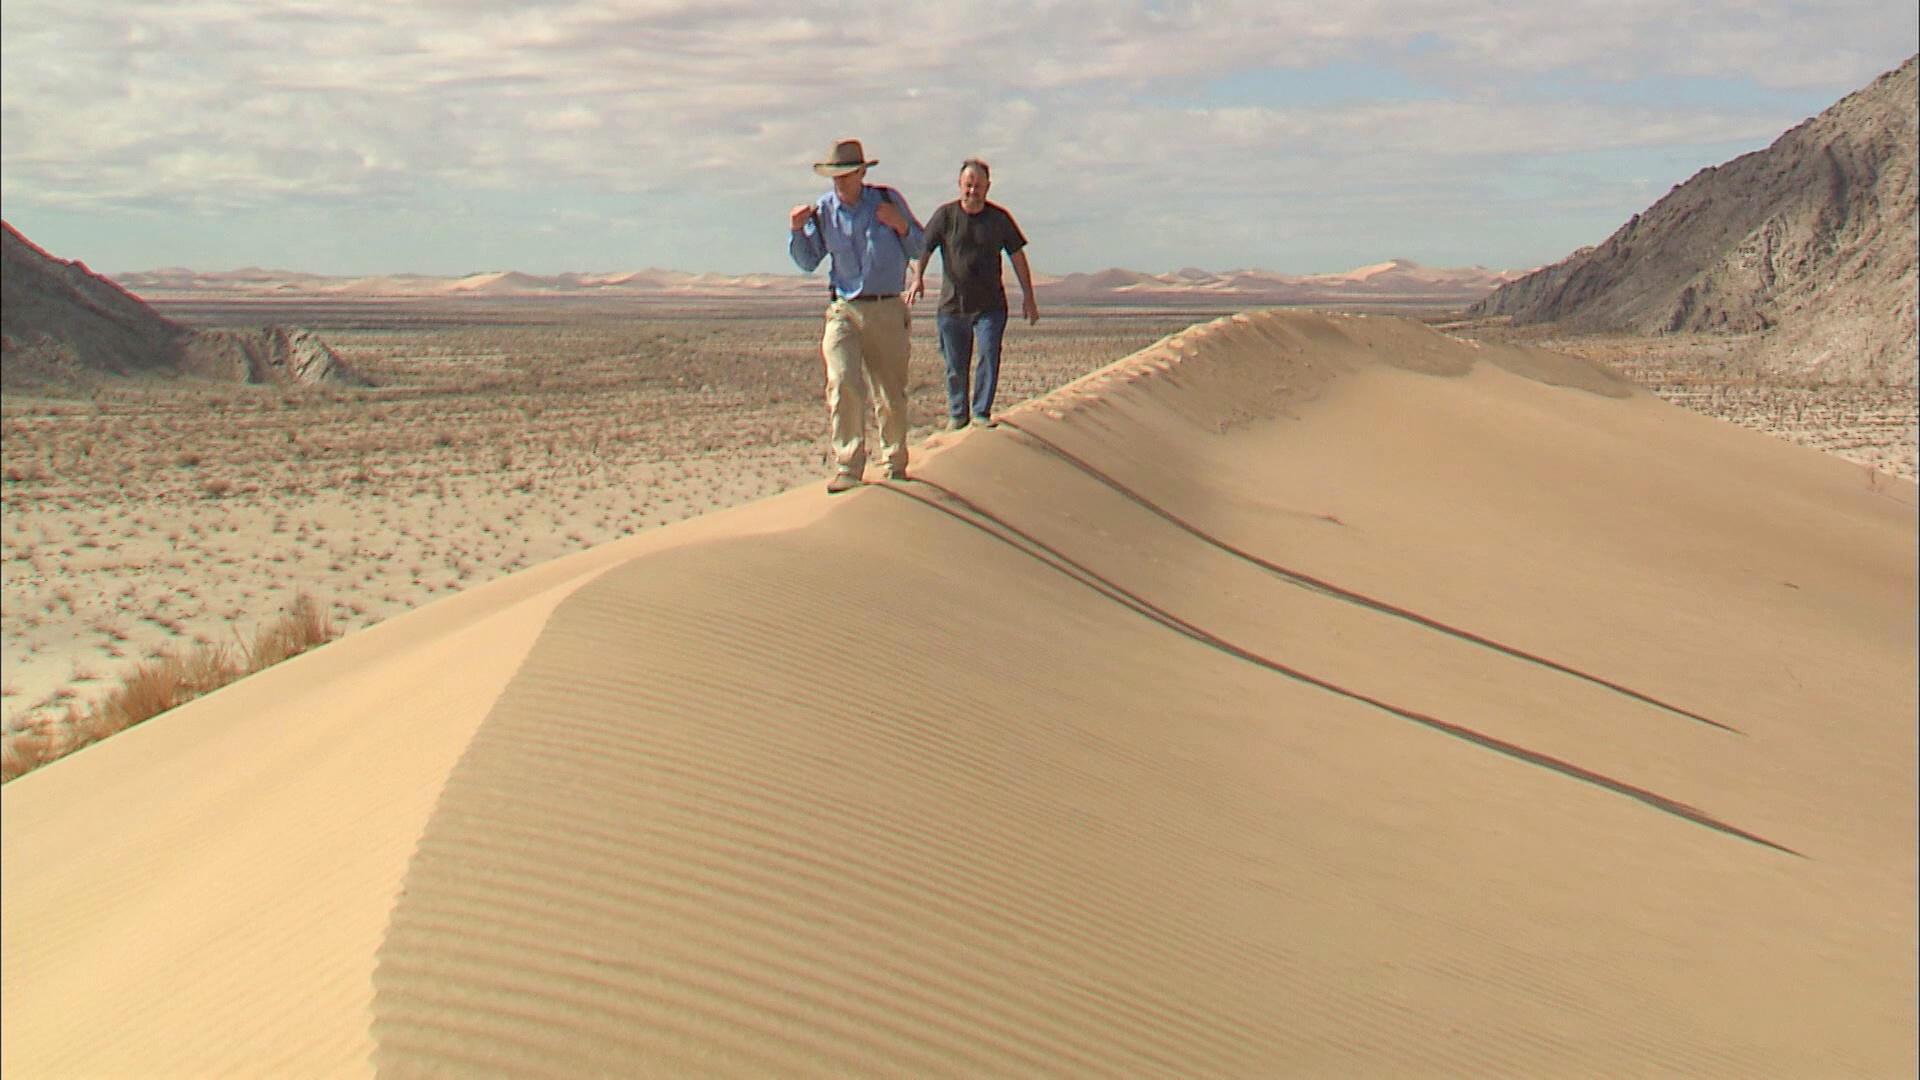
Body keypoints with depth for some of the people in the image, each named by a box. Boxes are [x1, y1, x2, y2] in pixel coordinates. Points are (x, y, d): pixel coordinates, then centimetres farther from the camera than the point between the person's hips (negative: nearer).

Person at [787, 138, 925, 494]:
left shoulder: (888, 199, 1)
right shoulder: (822, 210, 3)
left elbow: (918, 247, 9)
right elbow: (807, 262, 13)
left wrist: (900, 225, -10)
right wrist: (797, 231, -5)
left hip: (888, 309, 0)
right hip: (844, 310, 0)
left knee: (892, 396, 6)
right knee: (842, 384, -20)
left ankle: (896, 466, 24)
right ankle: (847, 467, -17)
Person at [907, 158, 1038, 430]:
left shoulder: (999, 218, 3)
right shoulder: (945, 215, 0)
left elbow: (1017, 257, 9)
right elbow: (923, 247, 0)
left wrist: (1028, 297, 7)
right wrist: (917, 277, -20)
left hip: (990, 305, 0)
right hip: (952, 304, 0)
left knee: (989, 356, -11)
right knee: (955, 366, 5)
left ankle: (981, 413, 0)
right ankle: (957, 415, 20)